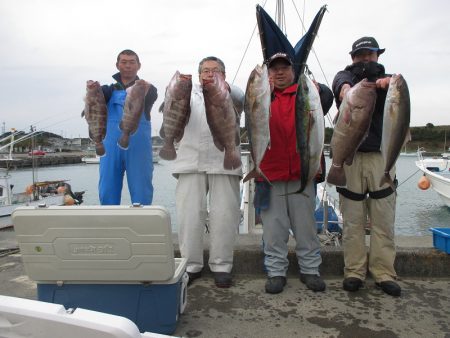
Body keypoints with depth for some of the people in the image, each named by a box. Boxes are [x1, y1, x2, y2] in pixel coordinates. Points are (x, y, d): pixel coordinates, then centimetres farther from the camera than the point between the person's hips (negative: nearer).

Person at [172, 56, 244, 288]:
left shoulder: (231, 95, 17)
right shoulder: (191, 93, 22)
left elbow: (239, 98, -8)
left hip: (224, 163, -1)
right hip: (191, 162, 1)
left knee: (224, 216, -2)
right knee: (189, 215, -1)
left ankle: (221, 265, 11)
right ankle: (191, 265, 12)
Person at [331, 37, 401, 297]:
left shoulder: (386, 80, 16)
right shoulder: (347, 76, 11)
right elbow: (341, 81, -13)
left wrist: (389, 82, -30)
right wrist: (345, 87, -37)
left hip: (381, 156, 1)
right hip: (350, 156, -1)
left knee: (384, 221, 2)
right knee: (353, 221, 2)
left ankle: (384, 274, 12)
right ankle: (354, 272, 11)